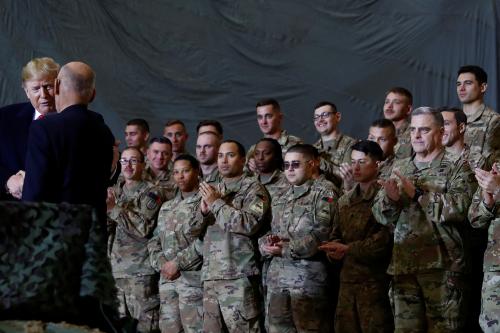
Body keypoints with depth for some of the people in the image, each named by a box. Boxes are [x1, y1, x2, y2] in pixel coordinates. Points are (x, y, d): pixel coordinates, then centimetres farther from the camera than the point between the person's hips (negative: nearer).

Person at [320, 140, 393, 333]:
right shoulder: (345, 200, 19)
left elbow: (386, 238, -16)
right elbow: (336, 234, 19)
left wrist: (347, 249, -15)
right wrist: (334, 248, -5)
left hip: (375, 281, -7)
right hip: (347, 279, 7)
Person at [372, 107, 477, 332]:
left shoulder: (457, 168, 1)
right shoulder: (399, 168, 16)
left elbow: (459, 208, -16)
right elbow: (380, 216, 12)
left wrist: (417, 193, -18)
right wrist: (390, 198, -9)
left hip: (442, 265, -4)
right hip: (402, 265, 4)